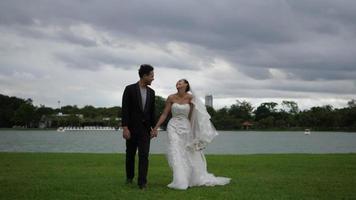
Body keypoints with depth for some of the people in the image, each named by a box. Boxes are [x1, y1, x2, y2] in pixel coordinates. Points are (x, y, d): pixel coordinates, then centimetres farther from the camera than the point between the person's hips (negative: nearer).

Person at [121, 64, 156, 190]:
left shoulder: (151, 92, 6)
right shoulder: (130, 89, -9)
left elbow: (152, 111, 10)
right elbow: (125, 109, -12)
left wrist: (153, 128, 7)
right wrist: (125, 128, -17)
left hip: (145, 129, 3)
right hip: (132, 128, -2)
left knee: (144, 155, -7)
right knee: (130, 154, 12)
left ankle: (142, 182, -7)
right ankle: (129, 177, 32)